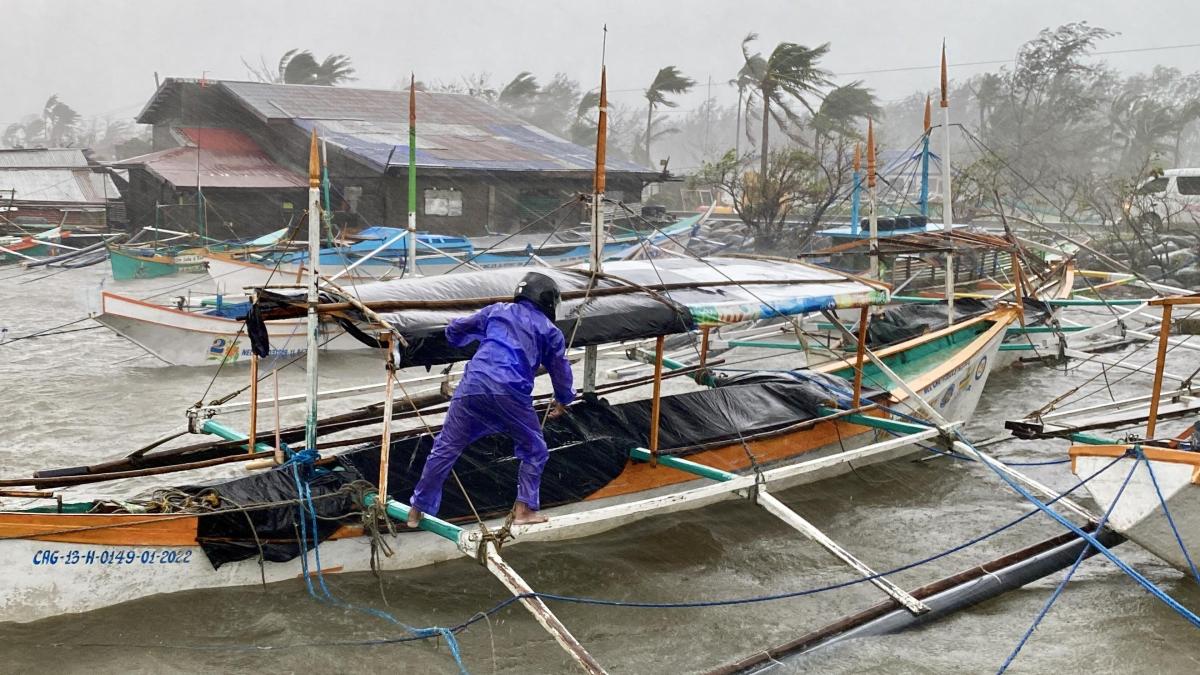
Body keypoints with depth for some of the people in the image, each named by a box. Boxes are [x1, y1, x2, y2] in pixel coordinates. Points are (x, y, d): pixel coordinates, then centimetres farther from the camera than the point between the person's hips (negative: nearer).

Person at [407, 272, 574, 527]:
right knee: (534, 451, 19)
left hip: (473, 386, 2)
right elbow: (561, 370, 25)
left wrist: (457, 338, 53)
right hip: (510, 393, -2)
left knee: (445, 448, 11)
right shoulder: (550, 331, 18)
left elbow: (455, 330, 28)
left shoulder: (496, 310, 22)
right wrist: (562, 400, 44)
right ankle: (524, 510, 14)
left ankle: (417, 510, 17)